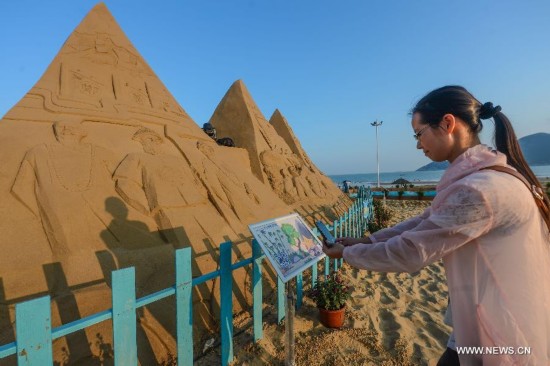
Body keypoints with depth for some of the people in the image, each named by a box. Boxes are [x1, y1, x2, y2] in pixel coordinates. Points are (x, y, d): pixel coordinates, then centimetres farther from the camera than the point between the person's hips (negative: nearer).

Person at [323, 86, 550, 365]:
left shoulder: (480, 190, -30)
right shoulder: (481, 174, 4)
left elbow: (410, 252, -26)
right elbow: (425, 224, 7)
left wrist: (347, 253, -11)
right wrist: (367, 241, 3)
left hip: (503, 341, -8)